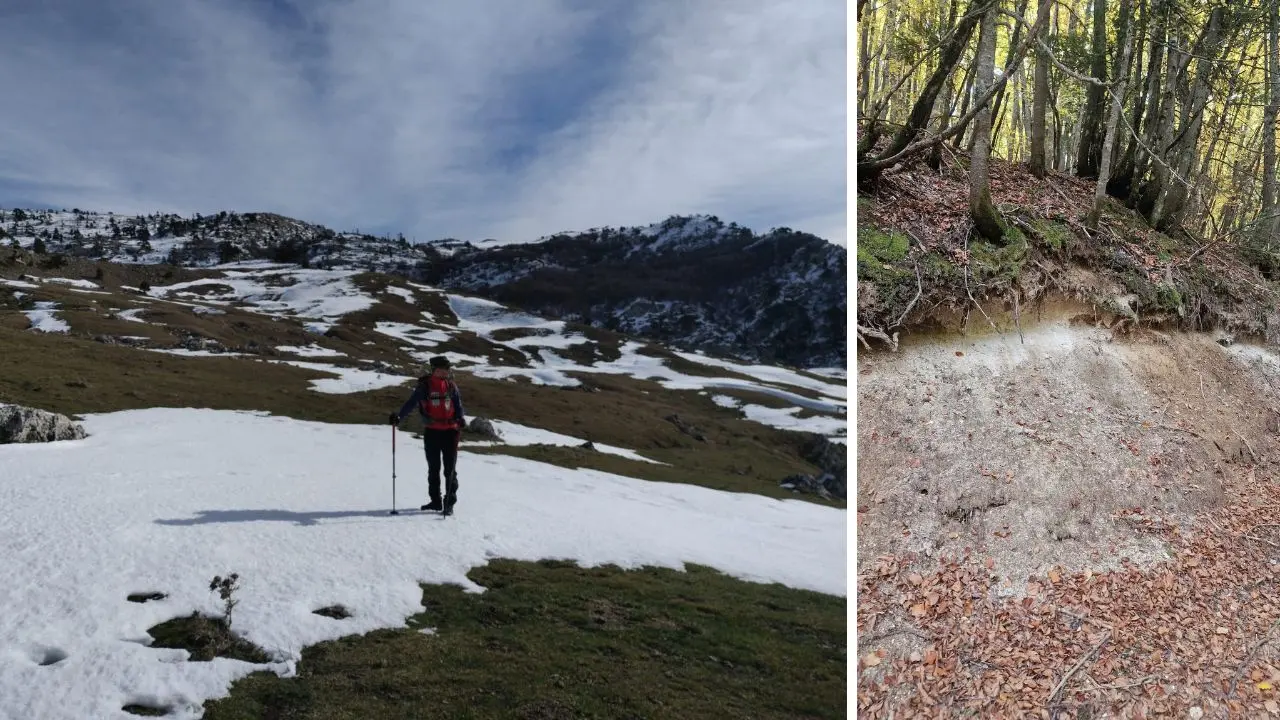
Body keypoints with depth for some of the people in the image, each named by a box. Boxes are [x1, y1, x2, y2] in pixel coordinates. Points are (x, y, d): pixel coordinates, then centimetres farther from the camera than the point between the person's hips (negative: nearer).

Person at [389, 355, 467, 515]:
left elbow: (458, 405, 5)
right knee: (433, 468, 11)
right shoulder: (424, 386, 0)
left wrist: (461, 419, -14)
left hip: (450, 431, -1)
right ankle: (435, 501, 22)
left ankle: (449, 503, 3)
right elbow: (411, 402, -4)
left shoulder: (451, 386, 3)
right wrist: (398, 416, -18)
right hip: (431, 431, 1)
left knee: (450, 469, -2)